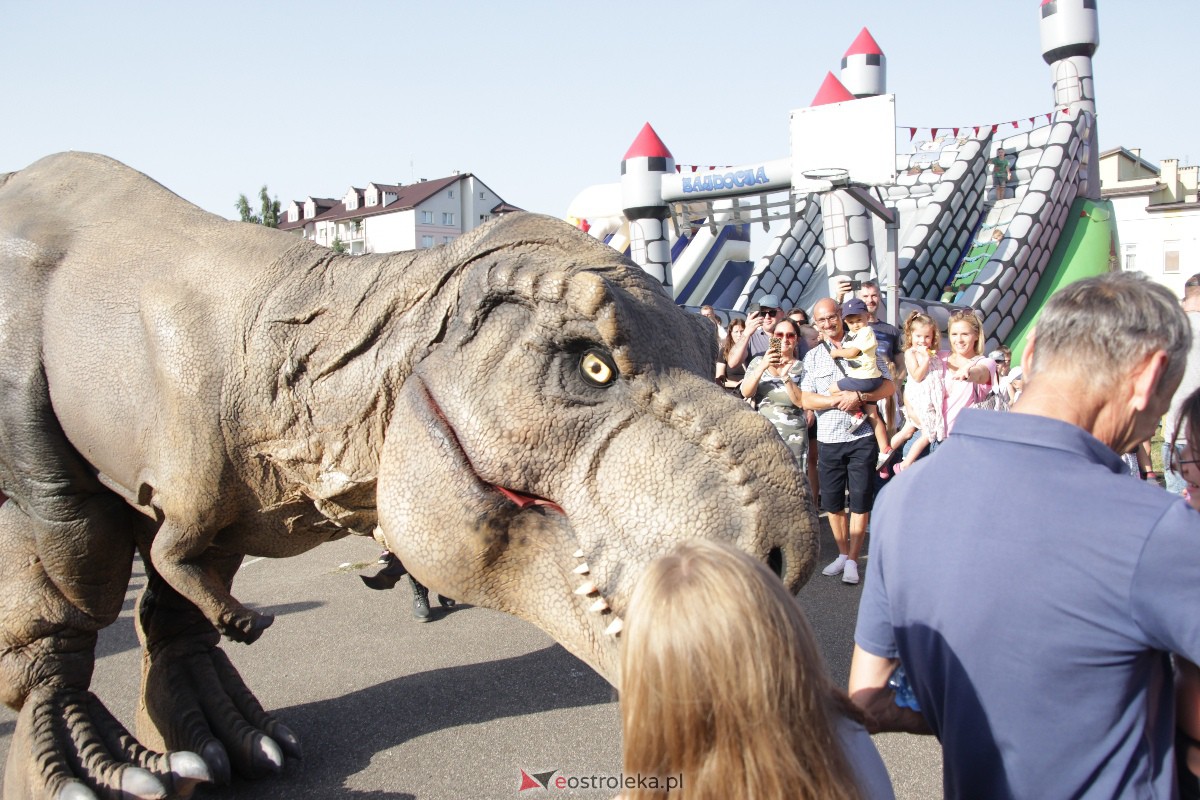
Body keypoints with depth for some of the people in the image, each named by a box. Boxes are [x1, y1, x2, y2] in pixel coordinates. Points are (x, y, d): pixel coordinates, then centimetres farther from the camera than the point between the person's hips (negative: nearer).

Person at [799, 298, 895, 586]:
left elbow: (889, 386, -2)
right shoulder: (812, 357, 9)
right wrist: (837, 400, -15)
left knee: (860, 501, 1)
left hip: (862, 436, -2)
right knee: (832, 502, 9)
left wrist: (858, 397, -17)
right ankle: (842, 554, 26)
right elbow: (806, 400, 0)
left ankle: (853, 561, 10)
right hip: (828, 440, 3)